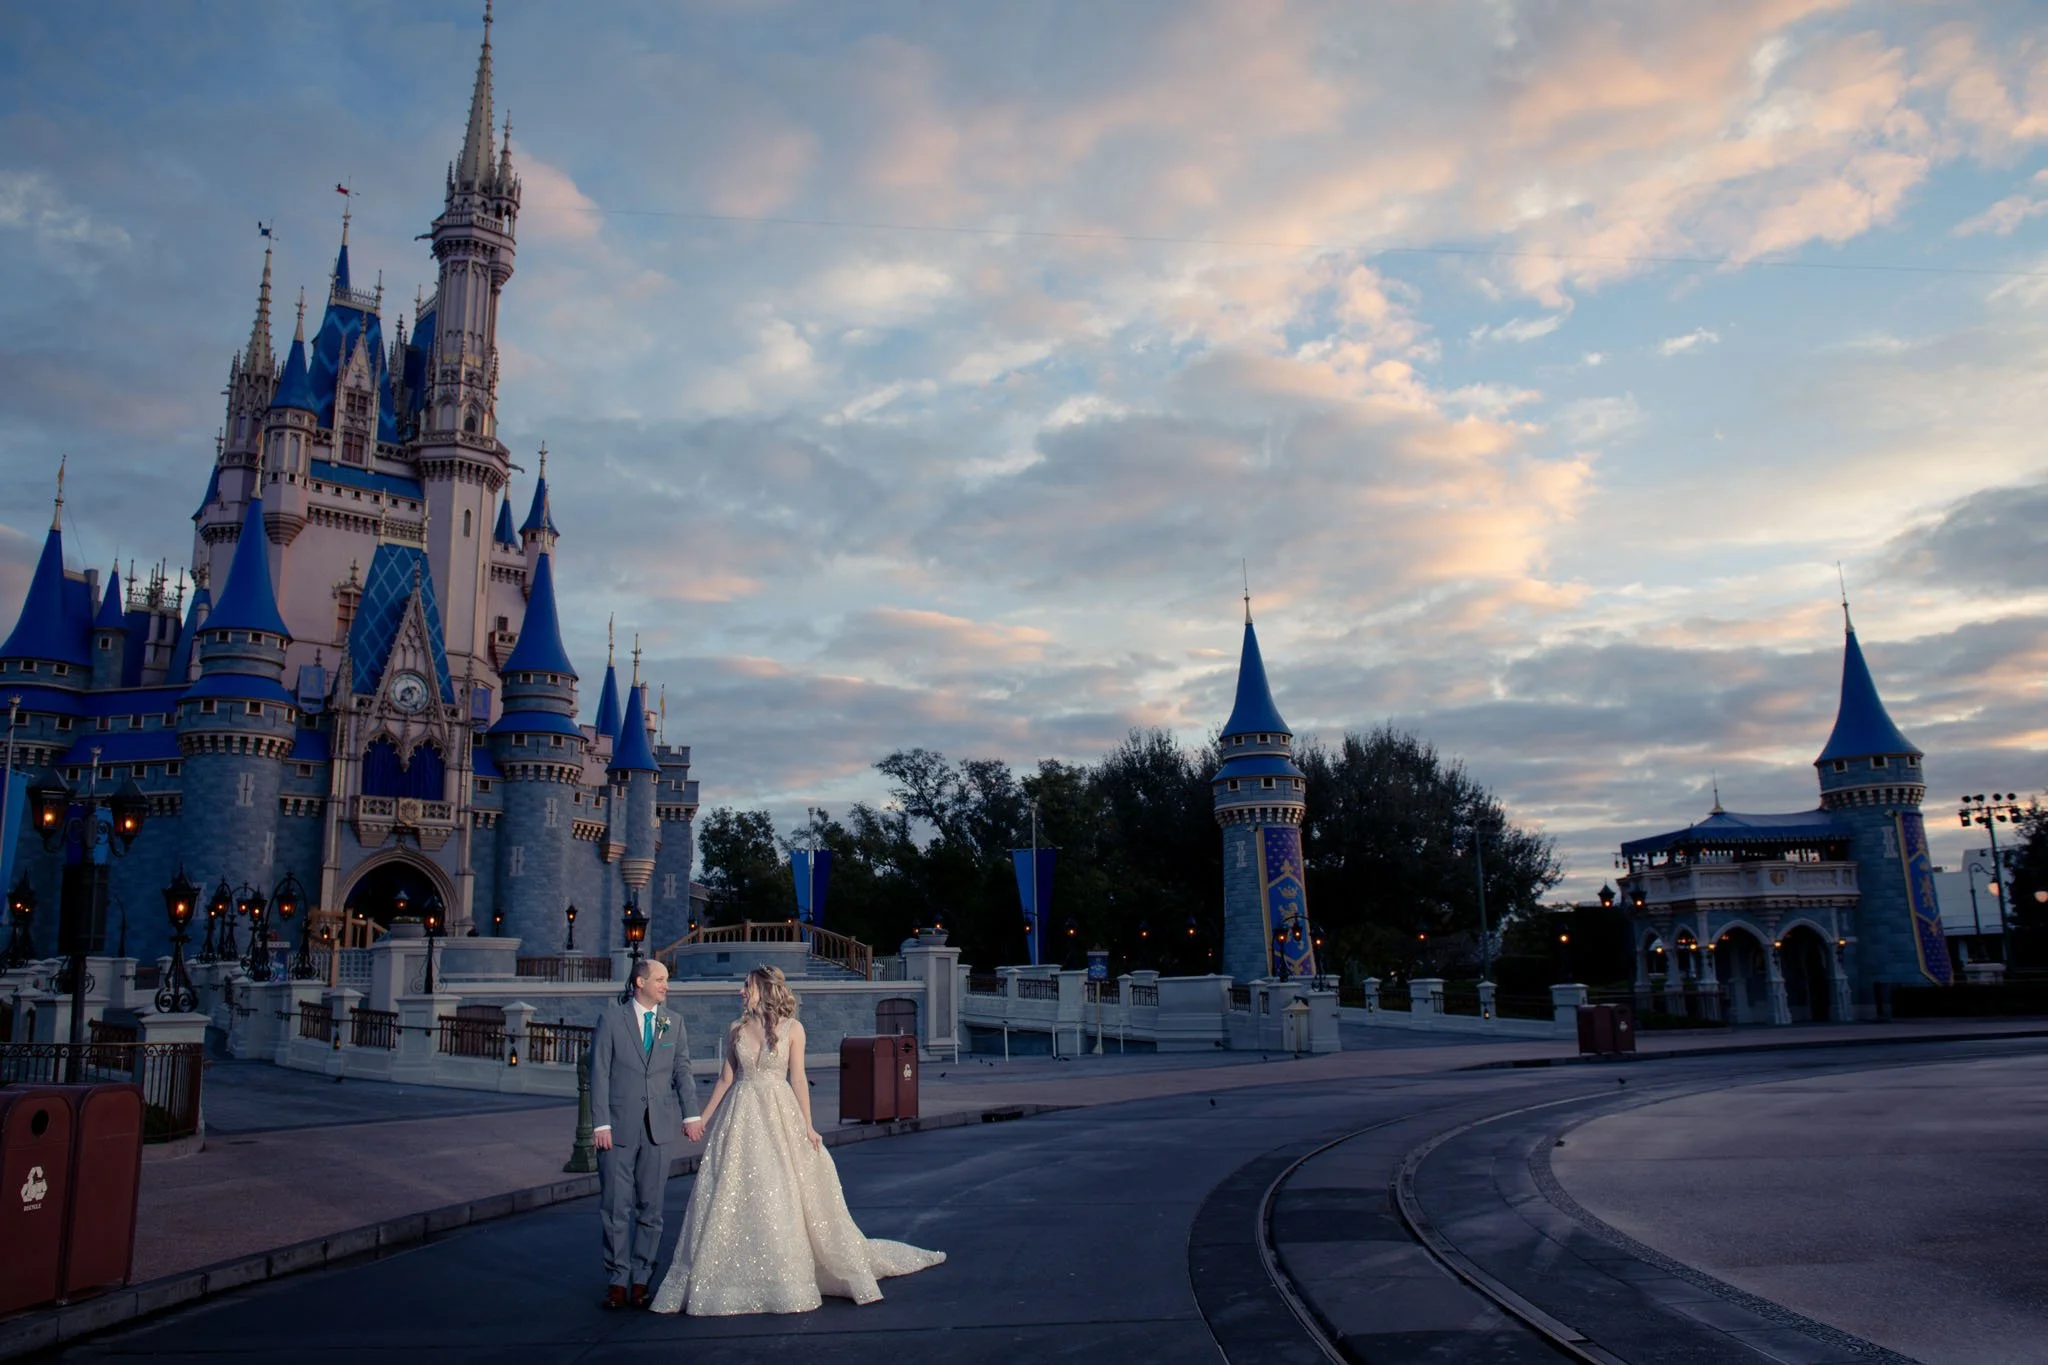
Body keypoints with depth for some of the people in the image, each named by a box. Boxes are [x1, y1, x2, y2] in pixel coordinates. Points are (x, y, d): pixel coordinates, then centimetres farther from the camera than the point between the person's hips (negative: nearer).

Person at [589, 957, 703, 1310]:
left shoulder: (674, 1024, 11)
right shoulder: (611, 1020, 2)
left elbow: (682, 1070, 6)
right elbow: (599, 1074, -2)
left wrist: (691, 1114, -6)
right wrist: (600, 1123, -9)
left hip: (660, 1126, 3)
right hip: (619, 1126, -2)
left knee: (650, 1207, 7)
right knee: (615, 1207, 1)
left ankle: (641, 1280, 17)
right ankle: (617, 1280, 13)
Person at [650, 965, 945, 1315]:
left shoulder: (791, 1028, -2)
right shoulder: (735, 1030, 6)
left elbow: (797, 1079, -2)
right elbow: (726, 1078, 10)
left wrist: (808, 1126, -6)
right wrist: (702, 1119, 7)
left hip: (779, 1115, -2)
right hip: (741, 1118, 2)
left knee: (783, 1196, 1)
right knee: (732, 1197, 2)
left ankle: (788, 1279, 15)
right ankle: (729, 1282, 15)